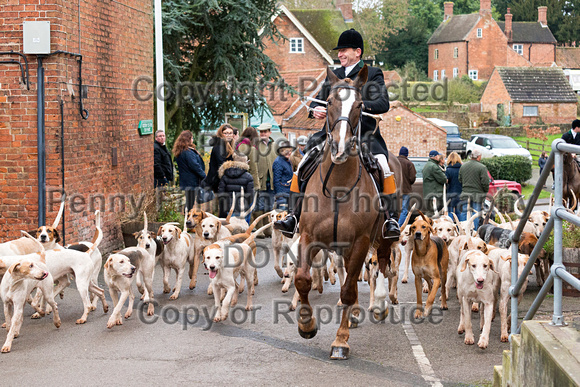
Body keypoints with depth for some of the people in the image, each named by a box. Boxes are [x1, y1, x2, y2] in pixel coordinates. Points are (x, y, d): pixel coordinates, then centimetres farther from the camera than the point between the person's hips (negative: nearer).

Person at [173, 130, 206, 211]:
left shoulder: (179, 152, 13)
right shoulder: (188, 152, -17)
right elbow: (195, 166, -18)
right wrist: (204, 176, -9)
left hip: (183, 181, 10)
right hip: (192, 181, -9)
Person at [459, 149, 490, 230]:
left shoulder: (463, 166, 7)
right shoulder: (482, 167, -12)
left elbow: (460, 180, 14)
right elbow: (485, 183, -13)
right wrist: (485, 192, 4)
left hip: (465, 194, 5)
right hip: (477, 194, -5)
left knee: (465, 214, 11)